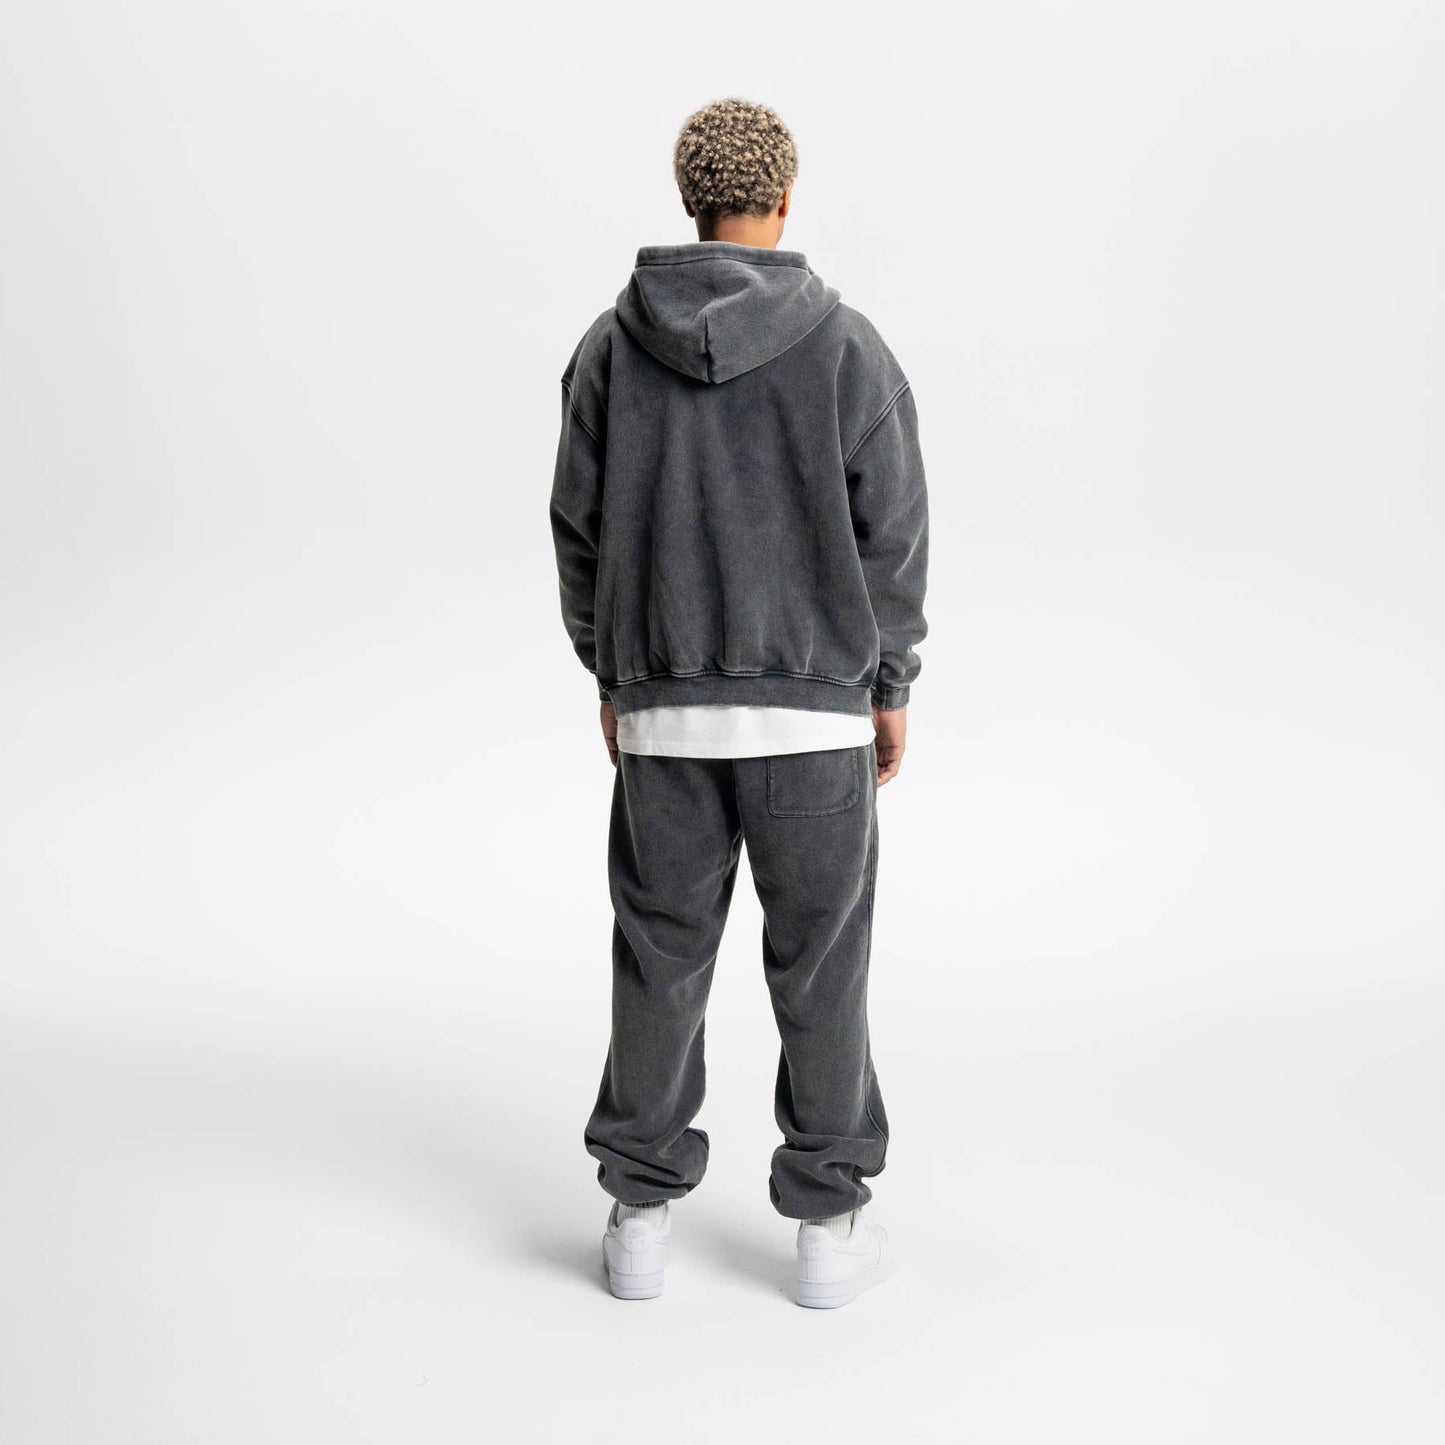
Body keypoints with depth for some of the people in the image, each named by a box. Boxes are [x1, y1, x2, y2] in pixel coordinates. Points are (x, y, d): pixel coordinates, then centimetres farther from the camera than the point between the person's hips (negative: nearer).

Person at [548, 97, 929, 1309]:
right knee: (820, 968, 9)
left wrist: (610, 674, 14)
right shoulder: (847, 346, -7)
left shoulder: (613, 346, 0)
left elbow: (582, 528, 3)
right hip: (813, 711, -2)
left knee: (661, 962, 13)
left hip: (665, 713, 2)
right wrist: (892, 683, 6)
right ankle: (829, 1227, 19)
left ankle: (642, 1217, 21)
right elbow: (893, 535, -6)